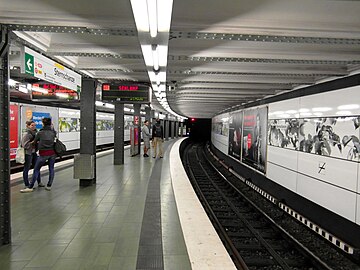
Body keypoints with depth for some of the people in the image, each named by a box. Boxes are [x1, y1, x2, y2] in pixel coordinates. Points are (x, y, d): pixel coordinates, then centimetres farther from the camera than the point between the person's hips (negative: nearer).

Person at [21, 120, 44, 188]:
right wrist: (33, 142, -22)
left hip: (34, 153, 8)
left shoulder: (34, 133, 7)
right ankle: (27, 185, 13)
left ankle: (39, 182, 25)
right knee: (26, 169, 4)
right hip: (28, 153, -8)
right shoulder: (26, 135, -14)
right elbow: (25, 145, -18)